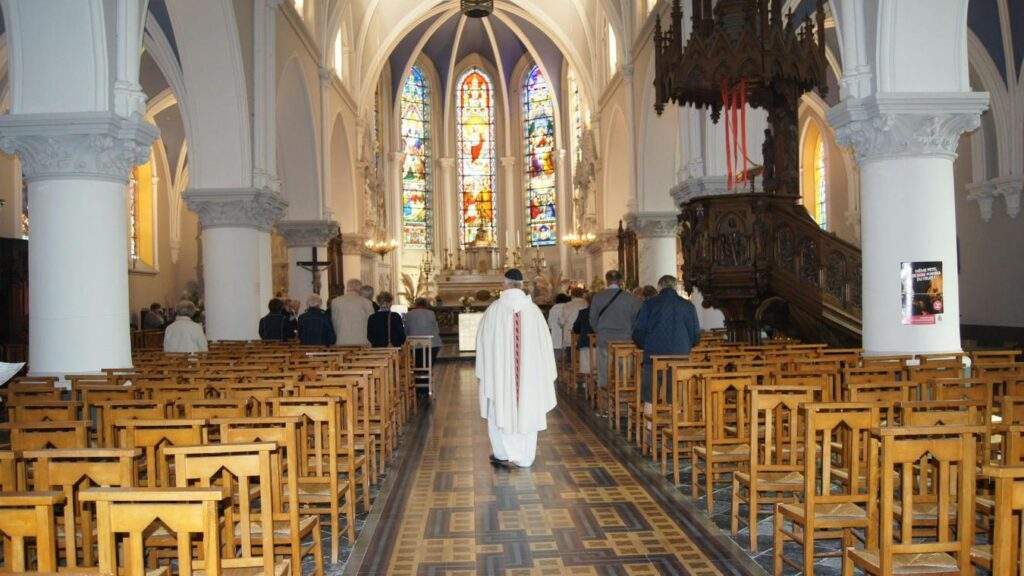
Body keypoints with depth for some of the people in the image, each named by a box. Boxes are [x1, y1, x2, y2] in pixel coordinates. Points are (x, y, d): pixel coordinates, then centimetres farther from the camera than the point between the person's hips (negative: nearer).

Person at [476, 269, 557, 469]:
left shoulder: (494, 309, -8)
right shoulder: (533, 309, -4)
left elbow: (483, 341, -1)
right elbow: (544, 341, 1)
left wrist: (484, 371, 11)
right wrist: (546, 372, 11)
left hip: (500, 370, -2)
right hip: (530, 372, 2)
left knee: (502, 408, 11)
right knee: (526, 410, 10)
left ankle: (506, 455, 7)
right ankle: (525, 457, 16)